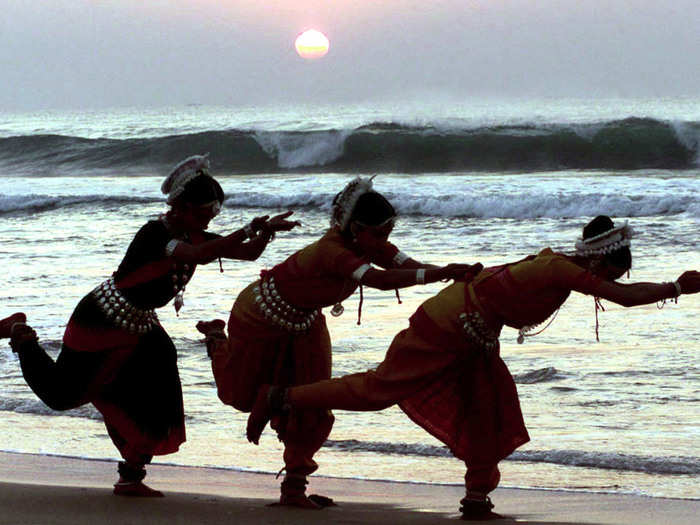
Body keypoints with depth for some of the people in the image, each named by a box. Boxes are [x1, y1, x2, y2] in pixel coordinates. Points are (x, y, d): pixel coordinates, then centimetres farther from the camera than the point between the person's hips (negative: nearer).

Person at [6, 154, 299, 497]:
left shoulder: (193, 237, -6)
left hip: (139, 327, 7)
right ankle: (23, 339, 38)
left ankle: (131, 478, 1)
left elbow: (249, 253, -6)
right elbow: (196, 255, -48)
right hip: (100, 321, -7)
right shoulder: (155, 234, -30)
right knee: (62, 391, 10)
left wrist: (267, 231, -27)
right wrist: (249, 231, -50)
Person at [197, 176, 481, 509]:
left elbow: (411, 266, -26)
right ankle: (218, 340, 42)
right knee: (242, 394, 13)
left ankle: (294, 488, 11)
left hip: (304, 320, 7)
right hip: (262, 316, -7)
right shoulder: (333, 250, -42)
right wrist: (442, 274, -62)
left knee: (311, 403, 1)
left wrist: (452, 273, -44)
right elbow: (381, 280, -55)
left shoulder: (369, 244, -16)